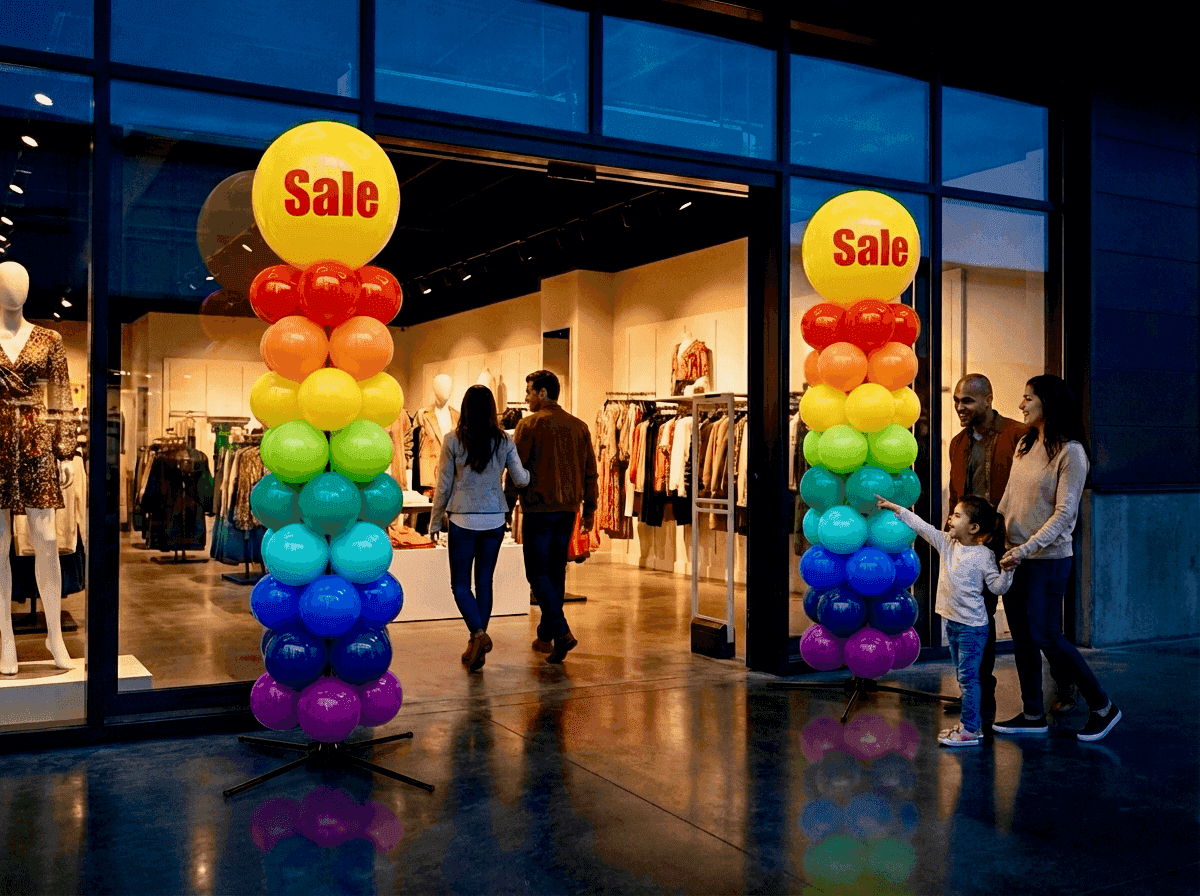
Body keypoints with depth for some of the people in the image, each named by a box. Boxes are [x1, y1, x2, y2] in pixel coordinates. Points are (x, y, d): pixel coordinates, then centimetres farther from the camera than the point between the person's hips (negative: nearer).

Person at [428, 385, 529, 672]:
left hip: (463, 521, -3)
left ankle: (478, 633, -15)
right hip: (494, 521, 3)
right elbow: (521, 480, 2)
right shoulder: (504, 441, -2)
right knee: (484, 582, 12)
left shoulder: (453, 440, -8)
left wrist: (435, 522, 7)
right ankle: (476, 648, 15)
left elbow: (443, 486, -3)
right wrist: (528, 470, 25)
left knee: (460, 583, 7)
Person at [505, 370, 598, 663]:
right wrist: (589, 509, 16)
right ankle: (545, 635, 22)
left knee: (537, 572, -1)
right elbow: (590, 471, 10)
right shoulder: (579, 426, 9)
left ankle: (561, 631, -15)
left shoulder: (529, 424, -7)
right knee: (556, 572, 14)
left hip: (538, 508, -6)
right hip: (568, 508, 6)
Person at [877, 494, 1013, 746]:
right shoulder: (946, 543, 4)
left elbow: (997, 586, -11)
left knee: (968, 676, -5)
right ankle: (973, 724, 24)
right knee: (963, 676, 14)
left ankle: (969, 730, 0)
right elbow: (921, 526, 8)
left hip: (972, 625, -7)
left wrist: (1008, 569, -26)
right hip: (952, 621, 7)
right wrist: (895, 508, 8)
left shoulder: (984, 555, -12)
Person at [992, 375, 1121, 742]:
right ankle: (1033, 715, 21)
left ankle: (1103, 707, 13)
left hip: (1048, 559, -7)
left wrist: (1024, 549, -21)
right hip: (1014, 556, 7)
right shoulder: (1024, 445, 9)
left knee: (1046, 636, -4)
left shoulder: (1070, 451, -12)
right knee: (1022, 638, 10)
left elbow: (1064, 513, -16)